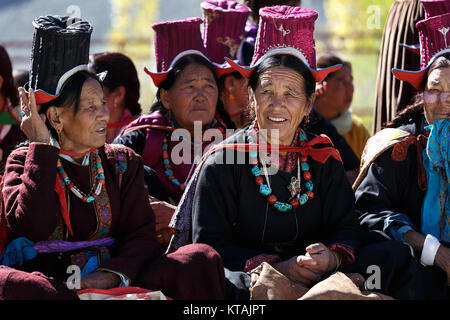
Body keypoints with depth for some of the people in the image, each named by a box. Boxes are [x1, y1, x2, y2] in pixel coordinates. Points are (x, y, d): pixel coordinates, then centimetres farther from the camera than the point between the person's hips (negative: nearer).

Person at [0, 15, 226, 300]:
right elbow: (32, 228, -12)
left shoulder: (124, 163, 16)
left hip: (113, 284, 2)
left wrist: (113, 274, -17)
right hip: (49, 284, -2)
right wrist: (42, 149, -7)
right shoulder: (23, 162, 8)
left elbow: (142, 235, 5)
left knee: (202, 259, -20)